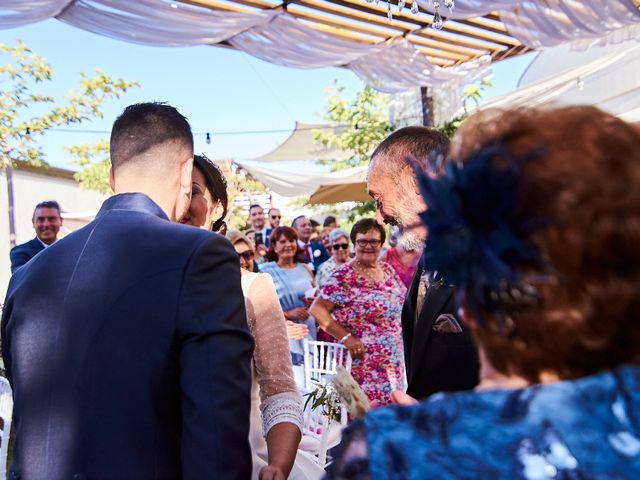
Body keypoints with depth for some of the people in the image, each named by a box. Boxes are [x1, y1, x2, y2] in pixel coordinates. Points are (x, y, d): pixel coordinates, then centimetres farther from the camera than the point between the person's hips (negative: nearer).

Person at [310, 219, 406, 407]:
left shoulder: (388, 270, 8)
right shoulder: (344, 276, -11)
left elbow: (400, 303, 21)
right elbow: (317, 309, -16)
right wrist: (345, 337, -20)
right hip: (361, 362, -6)